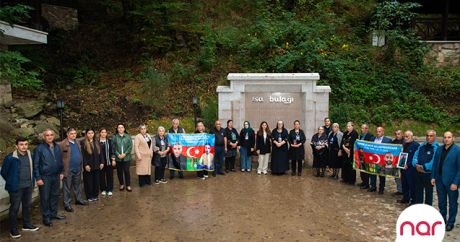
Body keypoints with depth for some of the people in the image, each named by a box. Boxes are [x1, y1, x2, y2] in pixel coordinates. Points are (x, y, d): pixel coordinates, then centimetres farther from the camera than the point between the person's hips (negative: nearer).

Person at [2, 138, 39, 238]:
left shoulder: (30, 155, 3)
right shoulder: (10, 158, -14)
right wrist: (12, 182, 4)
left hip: (28, 186, 6)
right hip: (16, 188, -5)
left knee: (27, 205, 17)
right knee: (14, 208, 4)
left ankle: (26, 225, 33)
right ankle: (13, 229, 18)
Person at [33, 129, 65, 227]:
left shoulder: (57, 147, 6)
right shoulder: (39, 148, -9)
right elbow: (35, 165, -7)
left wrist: (61, 172, 11)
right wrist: (38, 178, -11)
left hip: (56, 176, 5)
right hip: (45, 177, -5)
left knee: (55, 195, 15)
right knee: (45, 198, 4)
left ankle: (53, 213, 30)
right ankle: (46, 218, 17)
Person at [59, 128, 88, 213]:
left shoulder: (77, 142, 8)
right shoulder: (63, 144, -14)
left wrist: (81, 165, 14)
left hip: (78, 169, 7)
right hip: (68, 170, -7)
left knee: (78, 185, 19)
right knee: (67, 187, 5)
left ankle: (78, 200, 34)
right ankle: (66, 204, 15)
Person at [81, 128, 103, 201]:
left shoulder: (96, 142, 10)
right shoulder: (83, 143, -5)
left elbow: (99, 153, 11)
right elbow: (82, 155, -9)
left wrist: (101, 162, 5)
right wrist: (85, 165, -14)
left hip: (96, 165, 4)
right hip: (88, 166, -4)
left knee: (96, 181, 10)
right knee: (88, 181, 5)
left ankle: (95, 195, 22)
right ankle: (89, 196, 18)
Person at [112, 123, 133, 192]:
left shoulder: (128, 136, 3)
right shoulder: (114, 137, 3)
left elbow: (130, 146, -1)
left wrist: (125, 154, -10)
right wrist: (118, 154, -11)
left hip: (126, 157, -1)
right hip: (118, 158, 1)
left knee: (126, 171, -2)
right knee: (119, 171, 8)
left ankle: (128, 185, 8)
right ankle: (121, 184, 23)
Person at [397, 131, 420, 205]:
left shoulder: (416, 145, -12)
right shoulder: (404, 145, 13)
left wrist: (408, 164, -18)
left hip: (411, 169, -7)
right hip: (403, 168, 7)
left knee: (412, 186, 2)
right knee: (404, 185, 16)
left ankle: (413, 201, 13)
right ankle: (406, 198, 30)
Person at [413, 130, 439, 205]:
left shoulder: (437, 148, -12)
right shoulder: (422, 146, 8)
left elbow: (433, 162, -20)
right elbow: (415, 156, 5)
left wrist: (422, 167, -17)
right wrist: (416, 165, -12)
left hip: (429, 174, -6)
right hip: (418, 172, 6)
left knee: (428, 192, 9)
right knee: (418, 191, 17)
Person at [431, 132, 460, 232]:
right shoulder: (439, 149, 4)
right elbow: (435, 163, 11)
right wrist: (433, 177, 6)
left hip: (451, 181, -5)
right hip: (439, 179, 5)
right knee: (441, 201, 17)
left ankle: (451, 222, 24)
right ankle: (442, 219, 33)